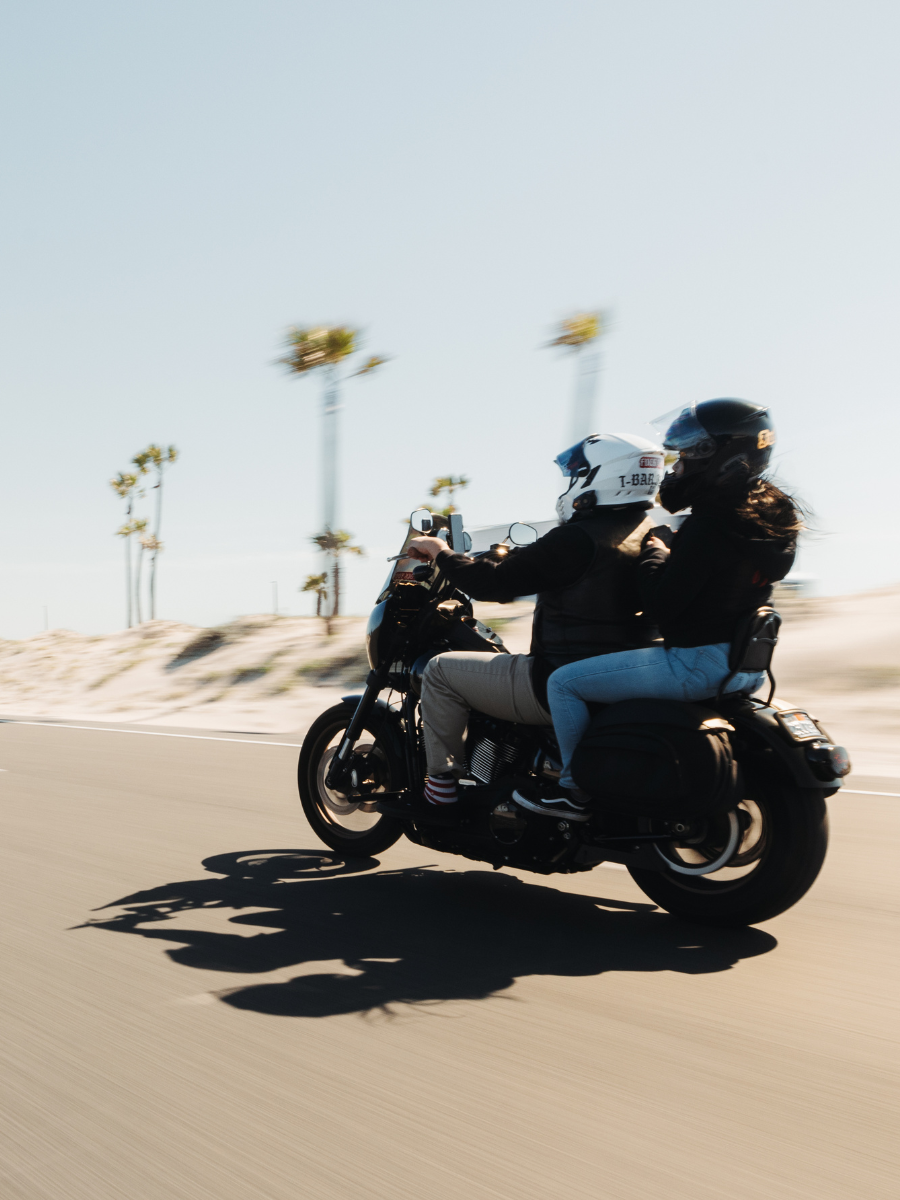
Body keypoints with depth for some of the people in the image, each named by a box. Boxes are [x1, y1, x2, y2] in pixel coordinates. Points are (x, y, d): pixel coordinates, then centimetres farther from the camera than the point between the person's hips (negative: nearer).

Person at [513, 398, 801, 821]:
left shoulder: (708, 525, -21)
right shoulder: (772, 517, 8)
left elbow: (661, 607, -20)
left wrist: (653, 558, -5)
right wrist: (669, 556, 19)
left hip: (698, 663, -10)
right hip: (748, 665, 10)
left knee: (563, 682, -4)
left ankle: (577, 791, 5)